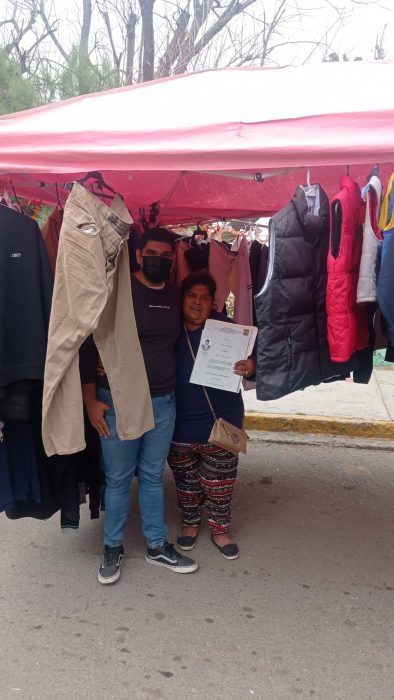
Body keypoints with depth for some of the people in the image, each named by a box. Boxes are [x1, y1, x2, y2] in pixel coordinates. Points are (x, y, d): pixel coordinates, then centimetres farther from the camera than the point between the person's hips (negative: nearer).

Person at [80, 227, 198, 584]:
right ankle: (113, 547, 26)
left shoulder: (177, 296, 4)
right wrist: (91, 400, -11)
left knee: (153, 475, 15)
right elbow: (90, 344, -9)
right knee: (118, 477, 8)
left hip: (164, 400, 4)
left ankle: (157, 545, 29)